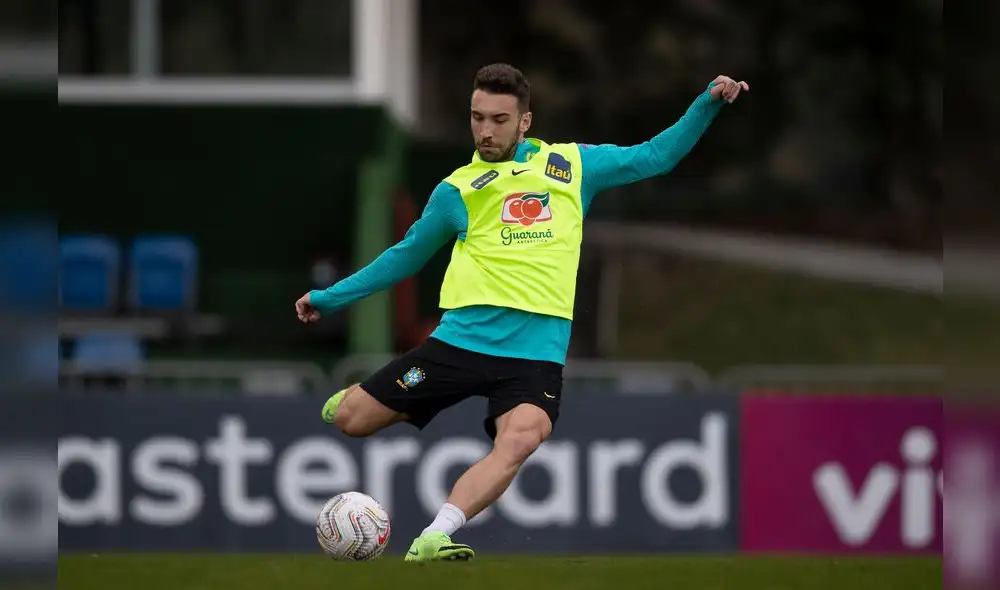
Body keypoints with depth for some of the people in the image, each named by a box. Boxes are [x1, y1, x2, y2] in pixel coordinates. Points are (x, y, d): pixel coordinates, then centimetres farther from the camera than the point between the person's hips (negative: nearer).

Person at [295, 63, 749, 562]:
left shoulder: (571, 165, 11)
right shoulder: (457, 191, 11)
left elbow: (654, 157, 17)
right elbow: (406, 255, 22)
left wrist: (707, 104, 7)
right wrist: (329, 297, 22)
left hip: (536, 350, -1)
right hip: (461, 339, 1)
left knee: (520, 440, -32)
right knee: (351, 420, -2)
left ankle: (432, 540, -36)